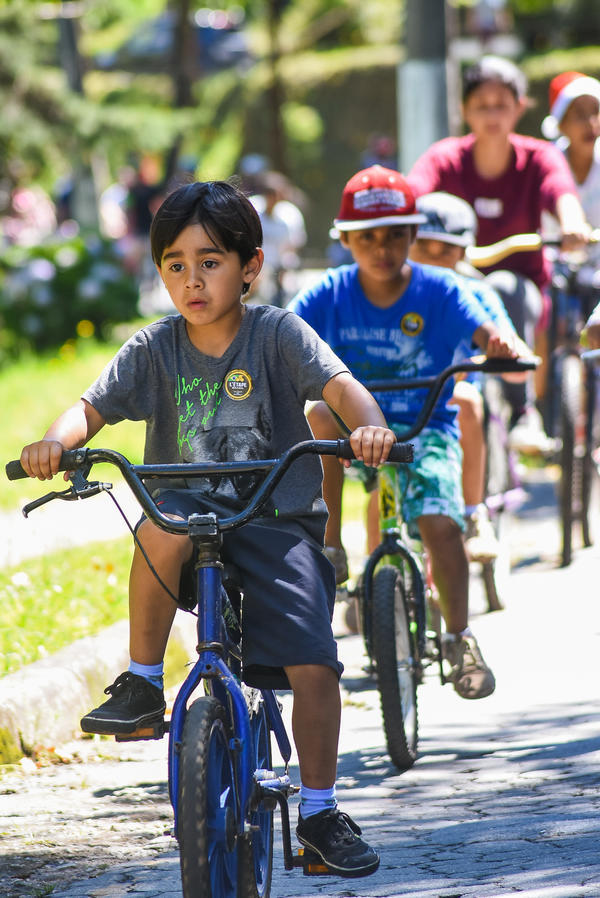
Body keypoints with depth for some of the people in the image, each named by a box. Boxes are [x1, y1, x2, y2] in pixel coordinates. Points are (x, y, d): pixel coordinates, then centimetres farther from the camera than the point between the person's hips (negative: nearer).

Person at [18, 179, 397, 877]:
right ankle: (142, 683, -19)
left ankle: (320, 812, 3)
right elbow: (92, 407, -2)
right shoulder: (153, 349, 3)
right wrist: (56, 441, -25)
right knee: (164, 524, -36)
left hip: (279, 522, -1)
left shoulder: (278, 335, -5)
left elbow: (339, 384, -17)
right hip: (195, 504, 1)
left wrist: (368, 426, -40)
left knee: (313, 663, -15)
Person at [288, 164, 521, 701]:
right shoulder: (331, 295, -5)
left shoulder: (439, 291, -9)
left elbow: (485, 333, -22)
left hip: (425, 429, -2)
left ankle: (459, 637, -5)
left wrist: (502, 347, -45)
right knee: (323, 417, -33)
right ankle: (328, 546, -18)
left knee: (439, 522, -25)